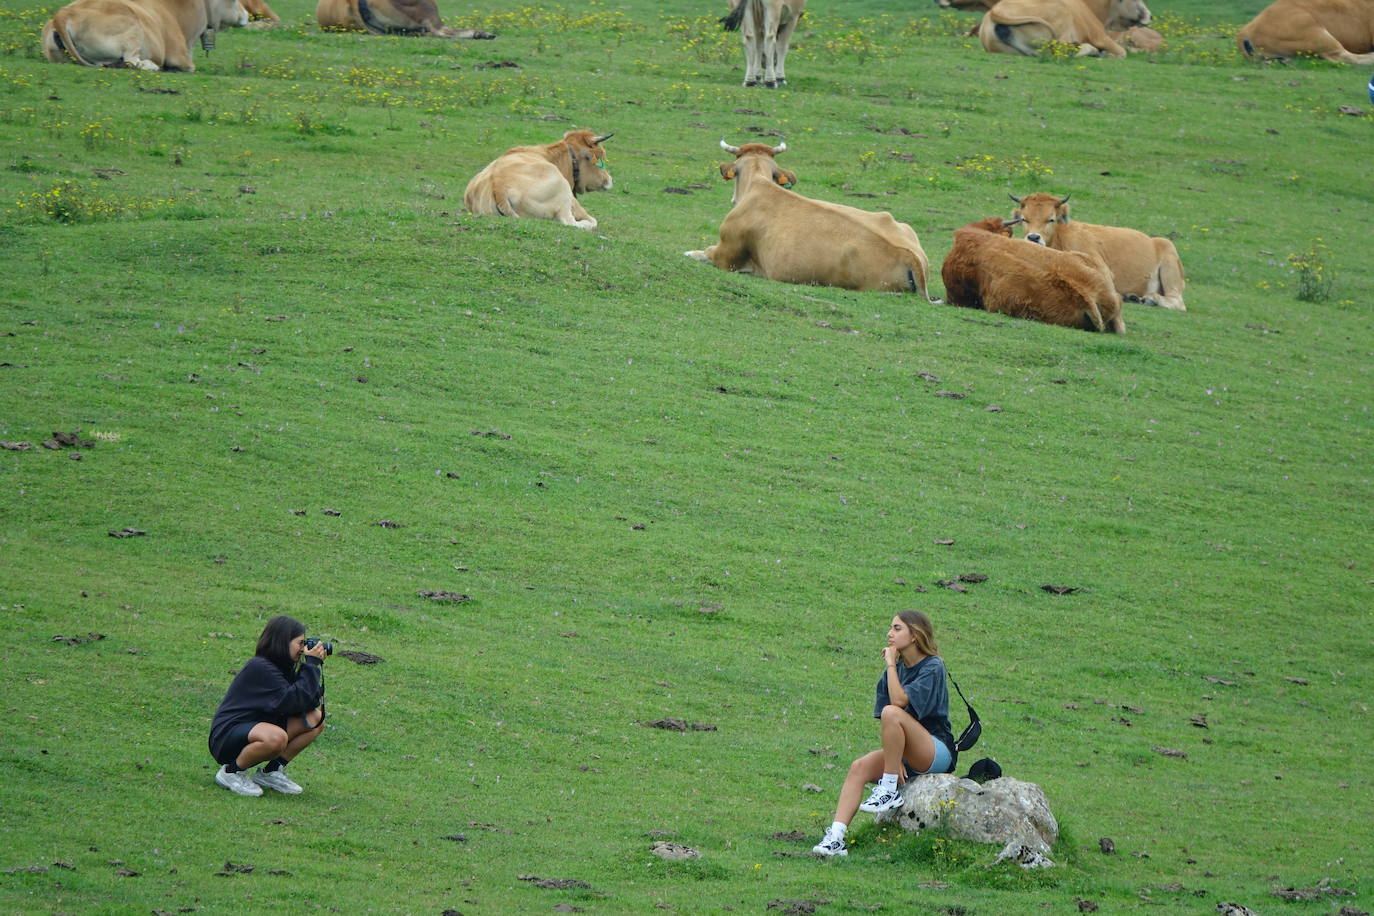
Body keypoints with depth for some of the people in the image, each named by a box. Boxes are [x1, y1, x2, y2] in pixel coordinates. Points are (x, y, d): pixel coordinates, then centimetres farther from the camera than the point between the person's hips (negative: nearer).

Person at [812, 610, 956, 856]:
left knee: (891, 713, -30)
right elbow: (887, 725, 5)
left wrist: (891, 663, -13)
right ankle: (836, 837, -25)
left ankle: (890, 790, -22)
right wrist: (894, 757, -10)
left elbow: (899, 700, -26)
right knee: (859, 767, -16)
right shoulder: (897, 668, 12)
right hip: (906, 756, 7)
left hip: (938, 751, -7)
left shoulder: (932, 668, -9)